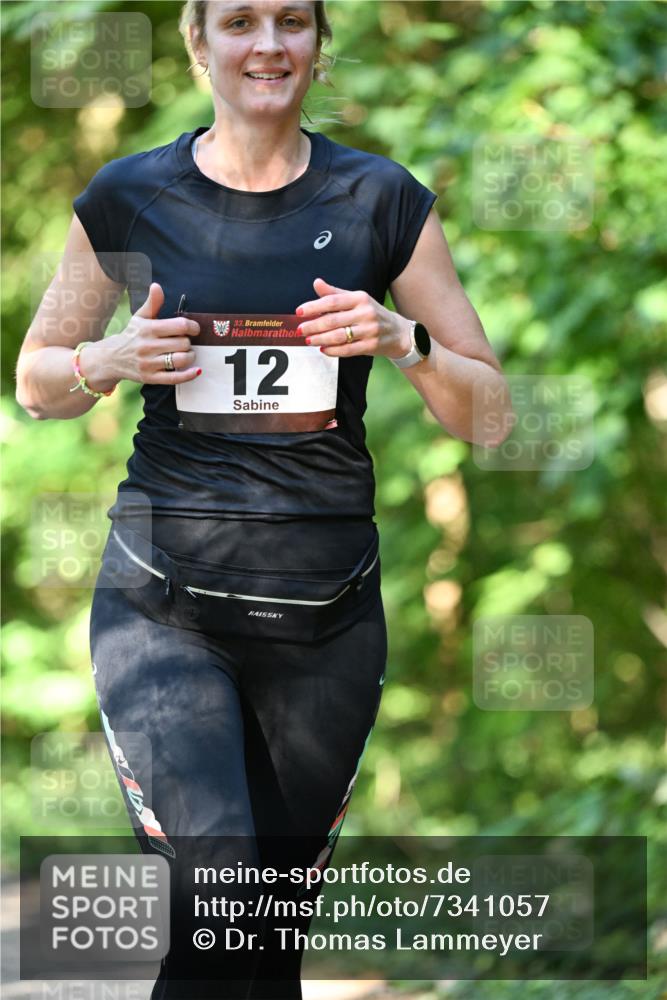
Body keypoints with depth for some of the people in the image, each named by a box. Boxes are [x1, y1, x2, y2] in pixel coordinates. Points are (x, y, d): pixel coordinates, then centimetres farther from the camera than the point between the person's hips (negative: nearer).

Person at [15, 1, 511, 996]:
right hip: (165, 604, -2)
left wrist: (404, 343, -13)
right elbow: (36, 384, 14)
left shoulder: (381, 200, 3)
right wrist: (114, 360, -7)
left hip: (327, 606, 2)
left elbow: (488, 414, 6)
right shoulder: (130, 198, 3)